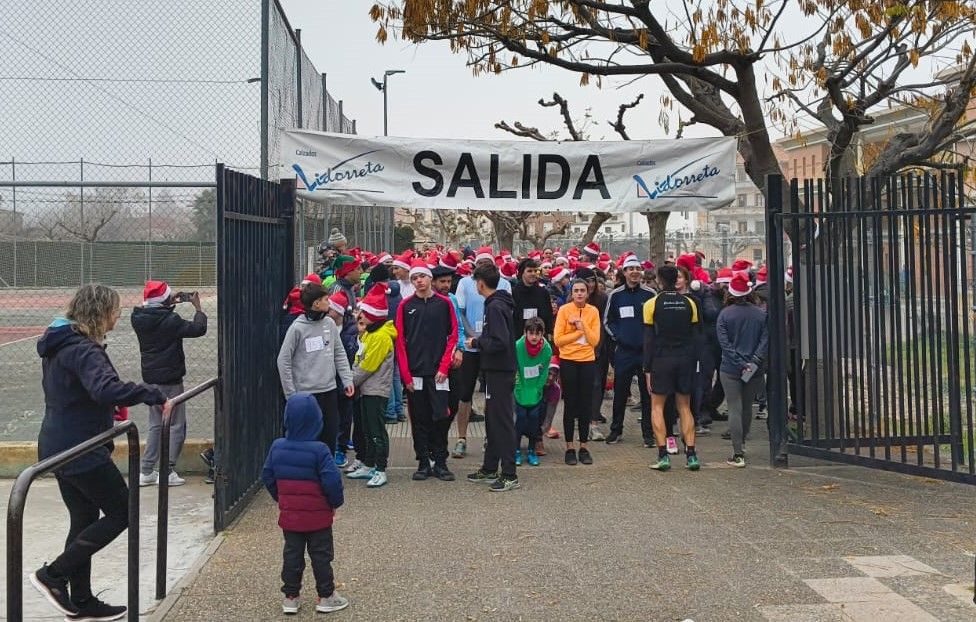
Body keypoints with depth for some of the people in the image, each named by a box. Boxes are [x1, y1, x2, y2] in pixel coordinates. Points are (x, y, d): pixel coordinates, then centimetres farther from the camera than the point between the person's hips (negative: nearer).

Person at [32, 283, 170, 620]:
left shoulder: (59, 345, 12)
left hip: (59, 447, 10)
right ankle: (53, 574, 3)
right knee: (121, 513, 1)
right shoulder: (83, 349, -20)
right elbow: (106, 388, -37)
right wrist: (155, 395, -30)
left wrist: (107, 410, 14)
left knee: (85, 520, 16)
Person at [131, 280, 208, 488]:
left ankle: (147, 472, 15)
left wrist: (170, 305, 15)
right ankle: (168, 472, 0)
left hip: (150, 379, 7)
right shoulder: (170, 321, -19)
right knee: (176, 425, 3)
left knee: (156, 424, 17)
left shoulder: (139, 319, 0)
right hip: (170, 379, -7)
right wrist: (198, 307, -1)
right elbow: (198, 329, -15)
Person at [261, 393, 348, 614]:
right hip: (318, 515, -4)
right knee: (321, 555, 9)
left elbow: (267, 477, 6)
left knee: (292, 554, 14)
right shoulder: (319, 450, -20)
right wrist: (335, 503, -3)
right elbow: (332, 480, -21)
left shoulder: (277, 447, -5)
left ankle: (290, 597, 20)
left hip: (289, 514, 4)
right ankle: (326, 596, 17)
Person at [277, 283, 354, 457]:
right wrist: (291, 393, -10)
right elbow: (283, 361, -8)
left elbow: (339, 354, 12)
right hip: (307, 392, -5)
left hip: (330, 390, 5)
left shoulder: (330, 323, 5)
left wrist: (347, 379, 2)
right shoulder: (297, 327, -11)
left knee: (331, 435, 9)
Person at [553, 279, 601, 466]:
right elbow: (557, 340, -9)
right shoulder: (564, 310, -3)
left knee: (586, 405, 5)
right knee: (570, 405, 3)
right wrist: (579, 331, -11)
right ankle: (569, 448, 10)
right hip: (568, 361, -2)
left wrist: (583, 325, -14)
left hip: (588, 362, 2)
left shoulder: (593, 311, 3)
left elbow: (595, 341, -3)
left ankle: (584, 447, 14)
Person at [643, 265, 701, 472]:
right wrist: (692, 364, 14)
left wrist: (647, 369, 0)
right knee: (685, 407, 10)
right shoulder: (689, 303, 4)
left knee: (657, 406, 5)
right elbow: (693, 336, 8)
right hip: (685, 359, 3)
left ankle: (663, 455, -4)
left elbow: (649, 339, -4)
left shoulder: (652, 304, -5)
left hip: (661, 360, -3)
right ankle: (691, 454, 4)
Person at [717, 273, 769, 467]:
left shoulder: (725, 314, -5)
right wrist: (754, 361, -13)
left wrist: (740, 363, -11)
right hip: (755, 369, 3)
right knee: (747, 406, 20)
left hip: (730, 369, -3)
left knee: (735, 409, -2)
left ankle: (738, 454, -8)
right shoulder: (762, 313, 1)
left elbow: (724, 342, -11)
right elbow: (765, 339, -8)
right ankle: (742, 443, 36)